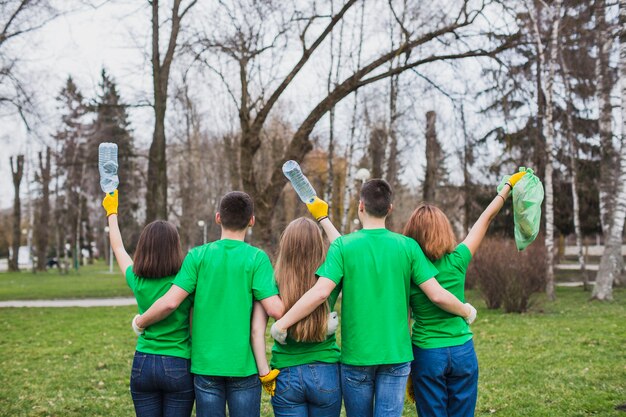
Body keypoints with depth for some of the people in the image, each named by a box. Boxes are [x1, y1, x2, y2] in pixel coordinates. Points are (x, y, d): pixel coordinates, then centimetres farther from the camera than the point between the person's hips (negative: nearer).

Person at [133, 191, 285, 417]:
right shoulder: (256, 257, -7)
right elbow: (275, 310, -15)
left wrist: (140, 323, 8)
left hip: (206, 363, 2)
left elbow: (169, 302, -9)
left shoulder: (198, 255, -2)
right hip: (243, 364, -1)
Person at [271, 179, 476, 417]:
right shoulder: (407, 246, -2)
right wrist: (467, 312, 14)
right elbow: (437, 295, -4)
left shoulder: (343, 246, -7)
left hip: (356, 354, 0)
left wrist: (281, 324, -9)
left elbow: (320, 293, -18)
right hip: (396, 353, 1)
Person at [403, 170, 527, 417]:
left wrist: (405, 369, 3)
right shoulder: (457, 260, -7)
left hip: (427, 354, -1)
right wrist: (509, 185, 14)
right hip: (462, 351, 2)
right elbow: (486, 219, 3)